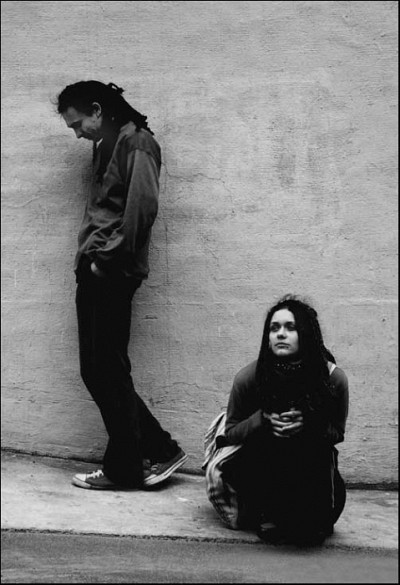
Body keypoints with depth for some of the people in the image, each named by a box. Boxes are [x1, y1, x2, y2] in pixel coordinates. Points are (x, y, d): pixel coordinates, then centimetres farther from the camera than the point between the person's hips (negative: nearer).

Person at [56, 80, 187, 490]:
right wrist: (89, 260, 8)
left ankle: (122, 469, 11)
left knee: (109, 372, -3)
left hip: (112, 276, -9)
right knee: (95, 372, 9)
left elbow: (142, 207, -18)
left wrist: (108, 258, -14)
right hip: (94, 275, 9)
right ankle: (159, 449, 17)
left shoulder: (136, 143, -5)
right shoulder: (106, 148, 22)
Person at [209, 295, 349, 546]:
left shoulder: (333, 378, -17)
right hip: (260, 466, 1)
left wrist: (307, 423, -24)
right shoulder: (249, 377, -17)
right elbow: (230, 432, -5)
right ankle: (266, 514, -4)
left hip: (312, 462, 0)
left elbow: (337, 432, -2)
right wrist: (262, 419, -26)